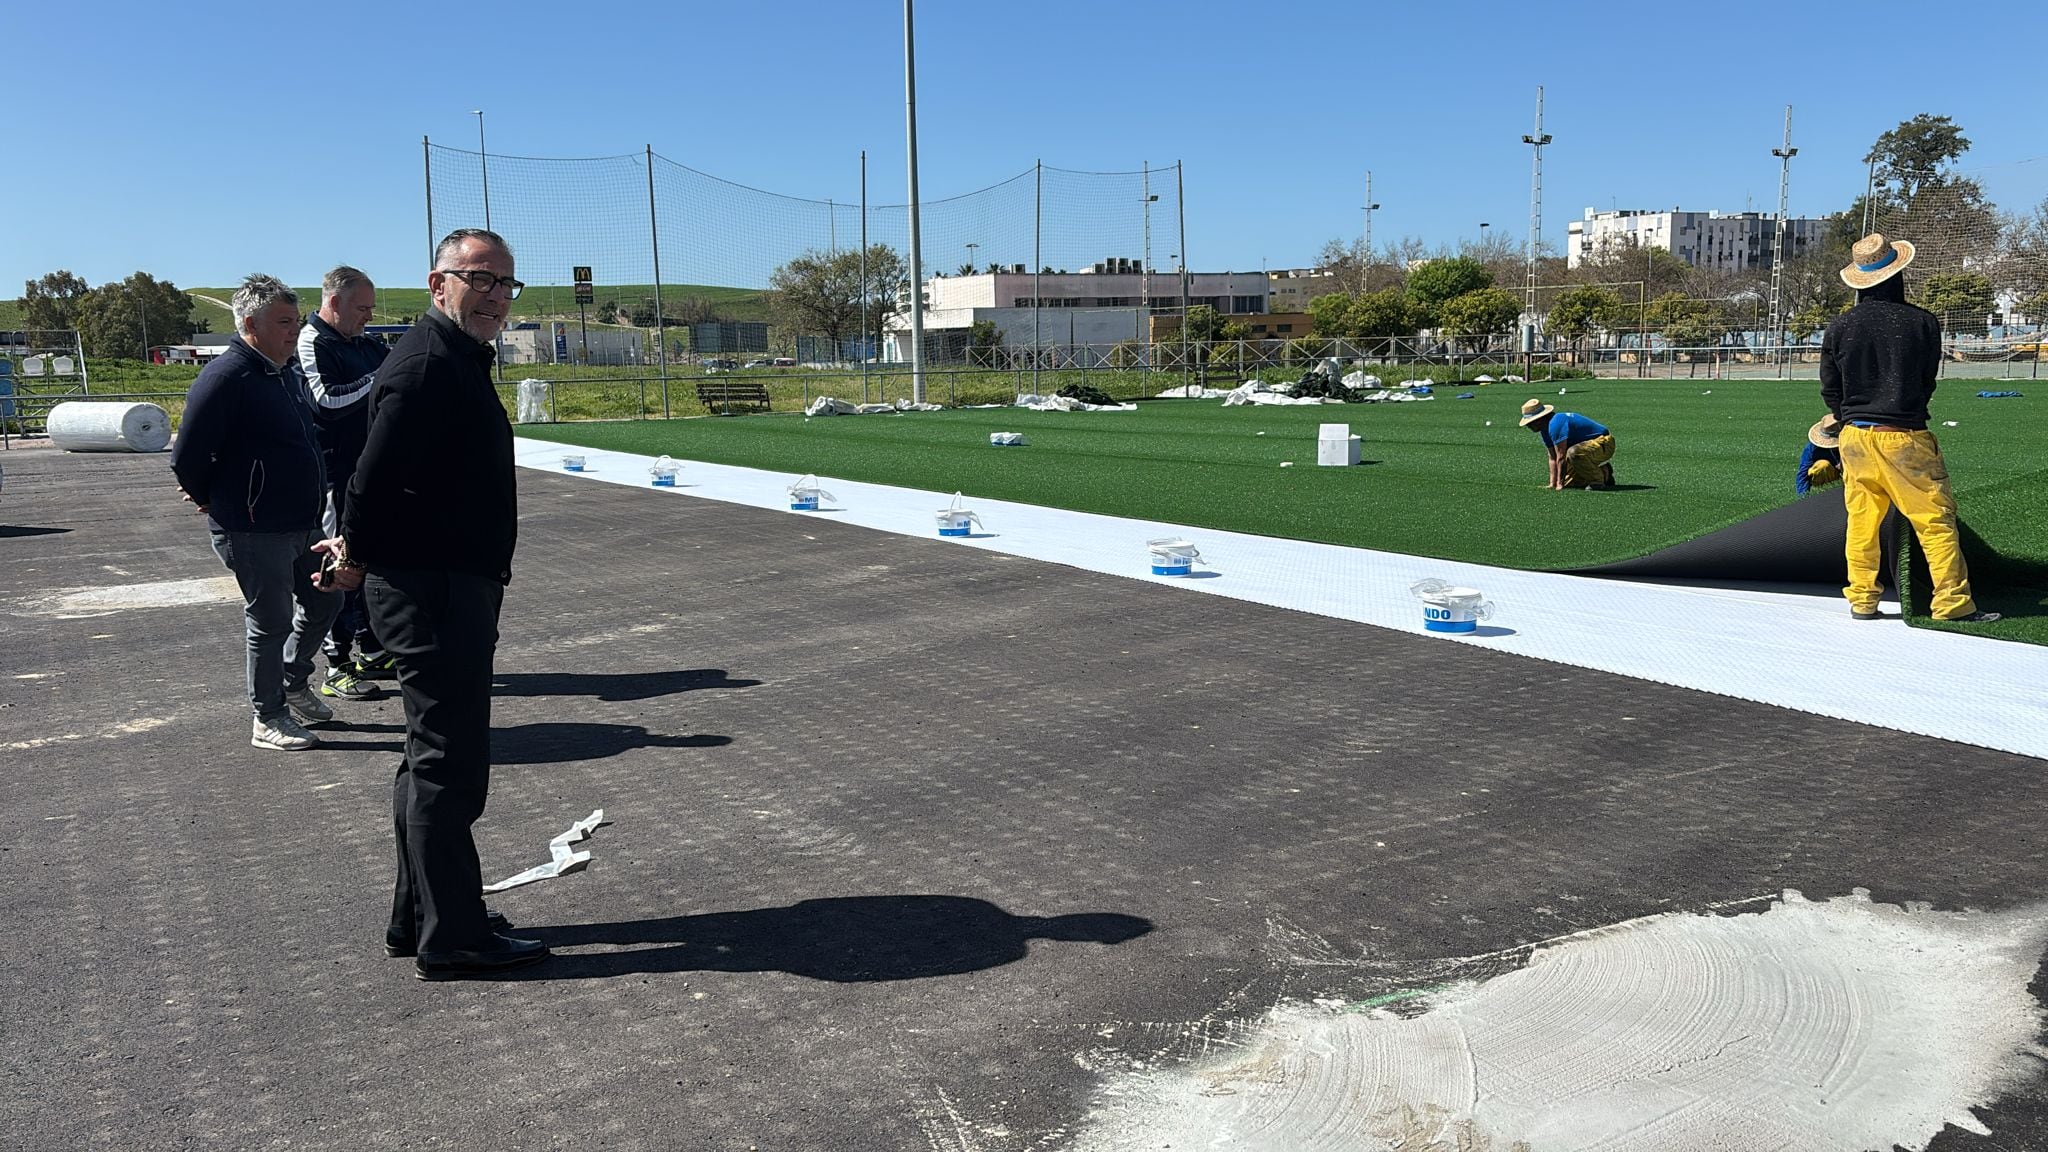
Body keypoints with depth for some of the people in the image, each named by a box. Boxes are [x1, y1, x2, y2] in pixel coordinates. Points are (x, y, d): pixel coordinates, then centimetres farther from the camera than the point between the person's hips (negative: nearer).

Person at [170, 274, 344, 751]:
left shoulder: (287, 372, 11)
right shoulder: (225, 377, -17)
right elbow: (186, 457, -17)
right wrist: (213, 502, -2)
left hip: (304, 522, 9)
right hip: (255, 530, -9)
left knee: (324, 600, 18)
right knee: (271, 619, 1)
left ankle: (294, 684, 39)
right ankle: (268, 719, 16)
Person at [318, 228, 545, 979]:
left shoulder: (460, 361, 16)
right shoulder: (426, 367, -19)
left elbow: (378, 484, 23)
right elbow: (374, 479, -22)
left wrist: (363, 545, 18)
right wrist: (359, 558, -7)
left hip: (459, 589, 11)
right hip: (430, 592, -11)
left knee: (435, 758, 18)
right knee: (447, 763, -4)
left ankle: (418, 919, 30)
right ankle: (451, 940, 6)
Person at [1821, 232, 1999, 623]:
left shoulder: (1838, 327, -1)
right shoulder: (1923, 322, -5)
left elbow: (1830, 391, 6)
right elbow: (1927, 382, 6)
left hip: (1855, 435, 3)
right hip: (1905, 437, -3)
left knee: (1861, 521, 12)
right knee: (1936, 519, 2)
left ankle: (1862, 601, 15)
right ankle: (1952, 602, 1)